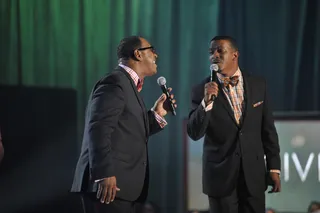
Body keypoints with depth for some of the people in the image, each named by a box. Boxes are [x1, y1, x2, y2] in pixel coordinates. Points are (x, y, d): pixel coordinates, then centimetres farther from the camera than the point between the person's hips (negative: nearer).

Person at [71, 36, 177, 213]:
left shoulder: (129, 85, 21)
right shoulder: (114, 83, -10)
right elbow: (99, 130, -22)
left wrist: (157, 114, 13)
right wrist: (105, 174, -28)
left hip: (124, 186, 10)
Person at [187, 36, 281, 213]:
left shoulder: (258, 84, 3)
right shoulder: (202, 90, -4)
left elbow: (267, 129, 7)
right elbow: (194, 134, -11)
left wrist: (274, 167, 4)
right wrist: (206, 102, -24)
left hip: (254, 173, 2)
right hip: (220, 174, -2)